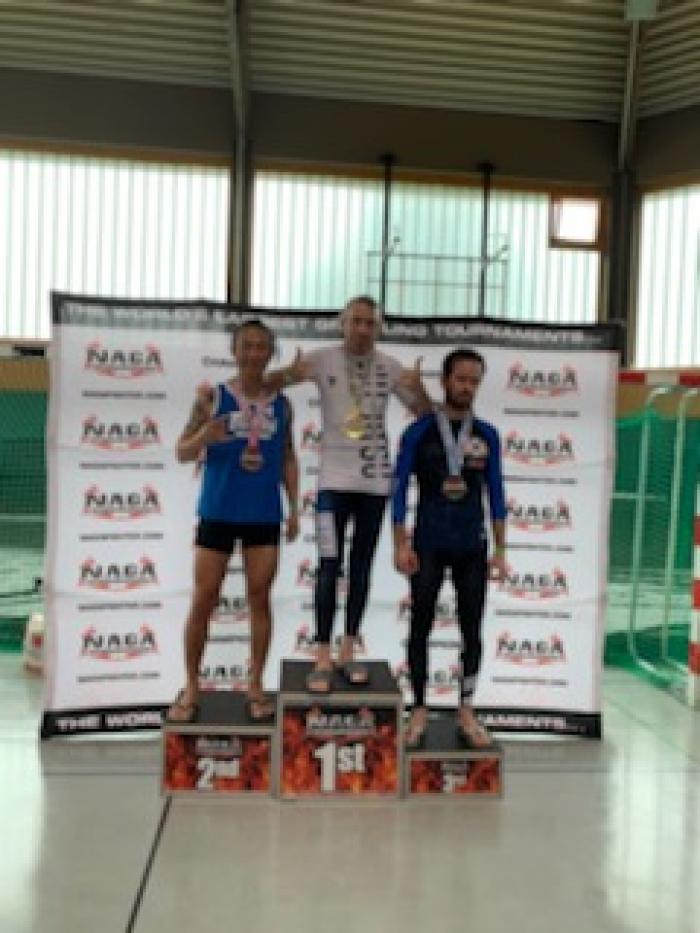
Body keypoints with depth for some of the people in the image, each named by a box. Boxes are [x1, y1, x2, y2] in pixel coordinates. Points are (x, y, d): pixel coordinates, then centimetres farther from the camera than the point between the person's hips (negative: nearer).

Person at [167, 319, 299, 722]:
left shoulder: (282, 404, 5)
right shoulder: (213, 397, -3)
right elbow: (182, 453, -3)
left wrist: (294, 508, 6)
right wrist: (205, 436, -24)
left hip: (264, 516, 2)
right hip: (218, 513, -2)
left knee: (260, 597, 6)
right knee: (204, 599, 3)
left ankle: (256, 685, 17)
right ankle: (192, 686, 16)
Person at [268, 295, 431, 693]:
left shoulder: (390, 366, 3)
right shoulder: (324, 359, -4)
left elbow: (427, 414, 6)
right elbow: (268, 383, -6)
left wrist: (418, 387, -16)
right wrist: (290, 374, -29)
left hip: (375, 481, 3)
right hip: (335, 479, -3)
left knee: (362, 566, 9)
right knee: (330, 565, -6)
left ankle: (348, 652, 19)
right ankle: (323, 659, 0)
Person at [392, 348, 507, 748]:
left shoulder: (487, 434, 6)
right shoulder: (419, 431, -3)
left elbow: (496, 494, 8)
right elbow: (400, 489, -2)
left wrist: (500, 549, 4)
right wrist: (401, 543, -8)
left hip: (472, 547, 2)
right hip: (428, 545, -2)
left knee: (472, 629, 7)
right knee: (421, 627, 4)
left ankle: (466, 711, 20)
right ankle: (420, 710, 18)